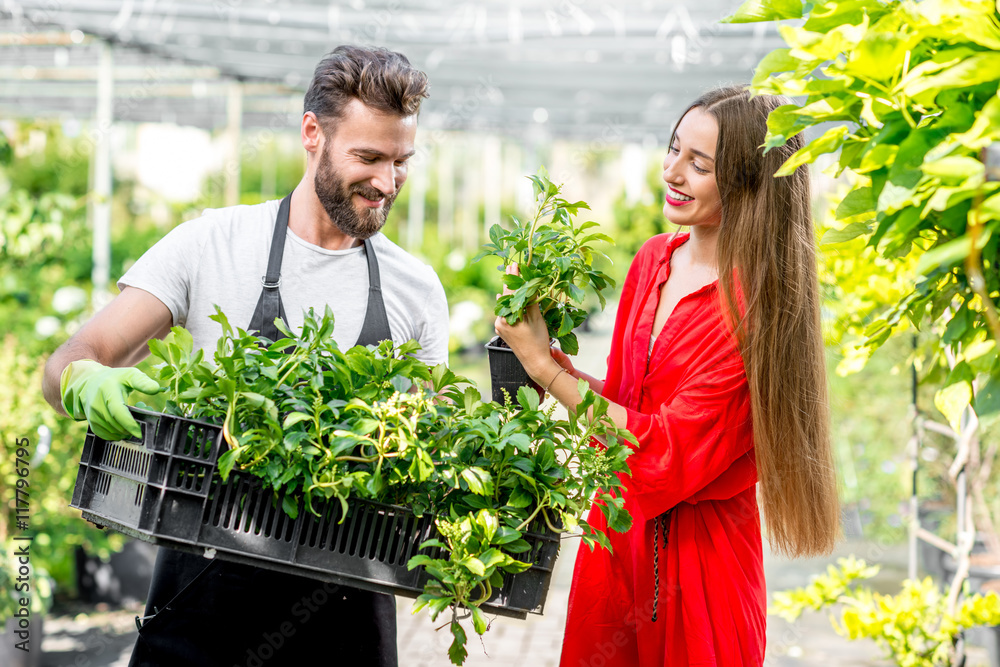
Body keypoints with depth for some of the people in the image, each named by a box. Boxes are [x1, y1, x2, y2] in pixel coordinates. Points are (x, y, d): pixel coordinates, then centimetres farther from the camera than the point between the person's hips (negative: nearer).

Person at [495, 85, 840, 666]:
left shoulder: (753, 309, -19)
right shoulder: (655, 260, 3)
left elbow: (667, 456, -21)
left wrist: (544, 365, -18)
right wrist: (549, 354, -7)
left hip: (694, 555, -6)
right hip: (616, 532, 6)